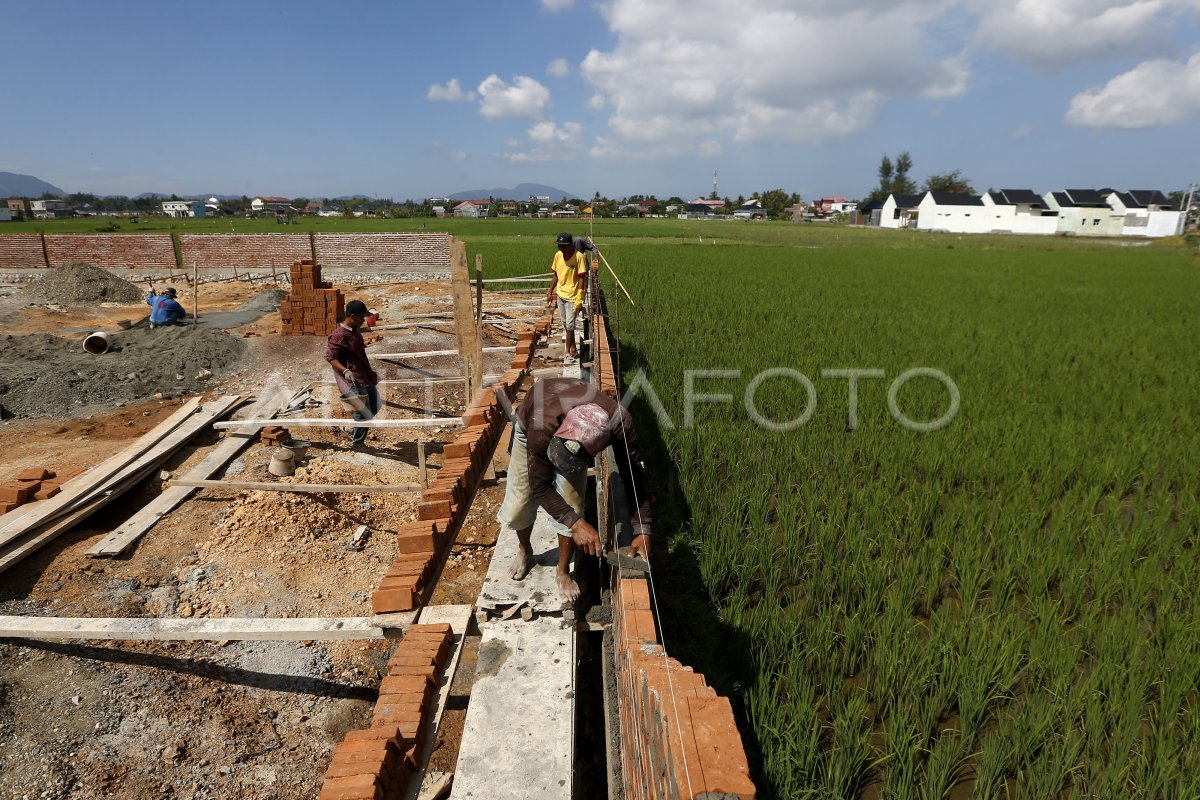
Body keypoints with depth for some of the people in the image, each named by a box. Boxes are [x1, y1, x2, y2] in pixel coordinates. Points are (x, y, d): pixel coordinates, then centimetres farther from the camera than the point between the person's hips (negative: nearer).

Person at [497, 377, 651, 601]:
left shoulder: (619, 424, -42)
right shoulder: (540, 426, -46)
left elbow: (634, 476, -28)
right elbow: (540, 486, -33)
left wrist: (642, 530, -29)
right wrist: (577, 523, -39)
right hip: (530, 426, -1)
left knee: (570, 504, -12)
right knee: (517, 509, -2)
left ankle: (563, 571, 15)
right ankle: (525, 550, 34)